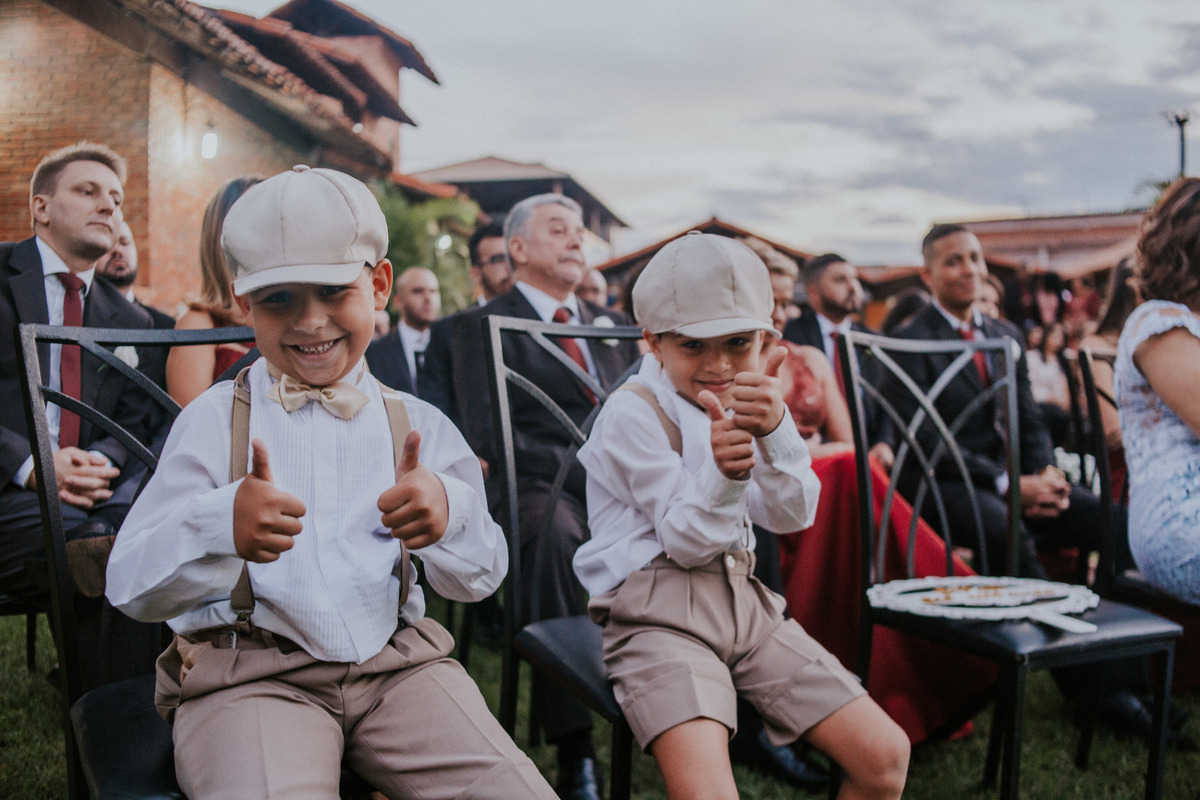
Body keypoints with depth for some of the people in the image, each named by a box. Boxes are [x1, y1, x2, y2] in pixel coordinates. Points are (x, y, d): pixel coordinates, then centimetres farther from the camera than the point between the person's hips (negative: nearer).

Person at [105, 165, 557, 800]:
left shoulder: (418, 426, 11)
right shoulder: (213, 420, 4)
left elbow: (480, 580, 9)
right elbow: (130, 590, -2)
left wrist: (450, 513, -14)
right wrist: (219, 527, -24)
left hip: (397, 662, 3)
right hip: (246, 673, -3)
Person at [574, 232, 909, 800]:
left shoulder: (752, 403, 12)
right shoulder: (632, 414, -9)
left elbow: (793, 516, -1)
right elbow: (687, 542, -12)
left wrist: (775, 431, -19)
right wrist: (723, 470, -31)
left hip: (742, 602, 7)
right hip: (659, 613, -6)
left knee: (886, 754, -1)